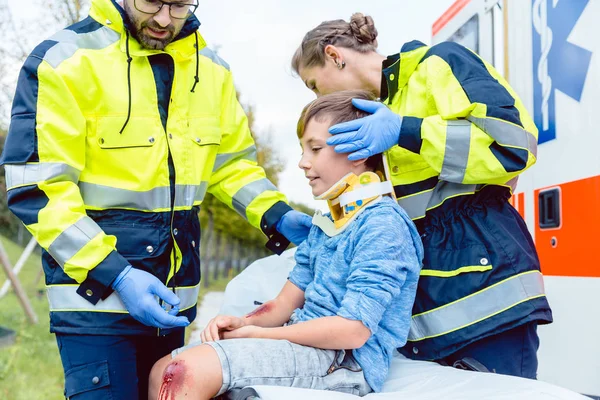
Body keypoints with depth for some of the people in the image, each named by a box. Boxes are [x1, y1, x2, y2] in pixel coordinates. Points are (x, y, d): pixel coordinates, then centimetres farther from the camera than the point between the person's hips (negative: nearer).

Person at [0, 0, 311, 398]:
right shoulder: (64, 60, -11)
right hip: (95, 292, -5)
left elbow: (232, 160, 16)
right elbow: (37, 189, -15)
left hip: (171, 297, 6)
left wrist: (278, 215, -3)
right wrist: (114, 274, -23)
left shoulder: (212, 70, 6)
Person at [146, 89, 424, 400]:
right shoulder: (325, 225, 16)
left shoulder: (384, 225, -13)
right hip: (303, 342, 9)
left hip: (345, 362, -9)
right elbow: (287, 302, 17)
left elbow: (353, 330, -20)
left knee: (190, 370, -25)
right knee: (165, 372, 0)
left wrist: (258, 333, -13)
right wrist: (243, 323, -5)